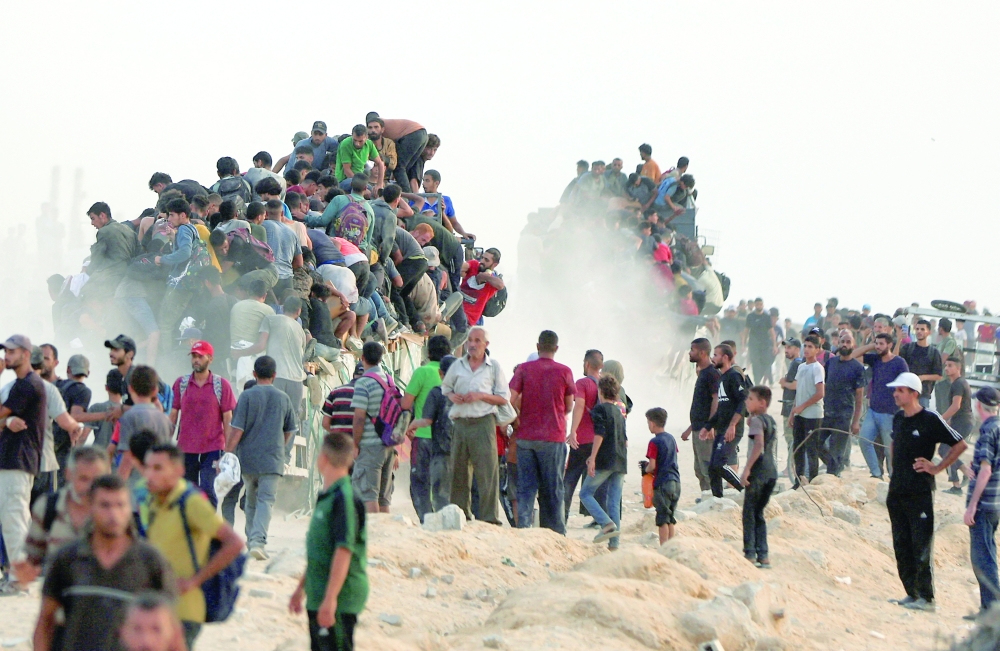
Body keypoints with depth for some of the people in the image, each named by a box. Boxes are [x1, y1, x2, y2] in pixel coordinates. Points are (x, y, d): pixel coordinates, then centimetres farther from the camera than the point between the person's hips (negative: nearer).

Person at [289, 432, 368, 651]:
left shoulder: (344, 498, -18)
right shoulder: (327, 497, 13)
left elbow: (344, 551, -23)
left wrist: (330, 599, -26)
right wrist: (301, 588, 27)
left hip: (338, 600, -10)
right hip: (318, 597, 10)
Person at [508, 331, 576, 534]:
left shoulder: (524, 369, 1)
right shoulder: (564, 372, -1)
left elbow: (512, 400, -5)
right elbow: (569, 407, 6)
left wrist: (519, 419, 12)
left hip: (526, 436, 1)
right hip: (554, 437, -1)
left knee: (526, 487, 5)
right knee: (553, 489, 5)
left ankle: (523, 528, -4)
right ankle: (556, 534, 7)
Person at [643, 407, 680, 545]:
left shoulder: (654, 442, -13)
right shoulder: (671, 438, 9)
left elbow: (652, 466, -16)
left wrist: (645, 470, 5)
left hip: (662, 483, -7)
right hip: (675, 481, 7)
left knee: (663, 519, -4)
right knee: (671, 518, 14)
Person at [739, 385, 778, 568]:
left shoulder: (757, 420, -10)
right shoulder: (771, 421, 15)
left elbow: (759, 446, -23)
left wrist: (747, 469, -24)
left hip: (759, 472, -8)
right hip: (772, 472, 8)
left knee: (749, 513, -1)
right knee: (758, 513, 13)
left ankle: (750, 554, -3)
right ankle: (763, 555, 10)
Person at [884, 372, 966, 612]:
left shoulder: (930, 420, -11)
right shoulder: (898, 419, 11)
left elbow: (960, 445, -8)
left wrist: (937, 468, -9)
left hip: (920, 493, -8)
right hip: (897, 491, 8)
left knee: (921, 547, -8)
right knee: (901, 546, 9)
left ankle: (926, 597, -6)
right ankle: (912, 593, 16)